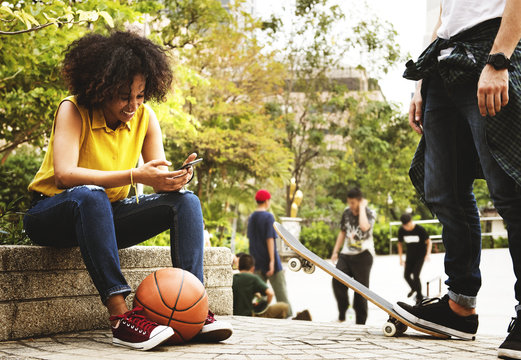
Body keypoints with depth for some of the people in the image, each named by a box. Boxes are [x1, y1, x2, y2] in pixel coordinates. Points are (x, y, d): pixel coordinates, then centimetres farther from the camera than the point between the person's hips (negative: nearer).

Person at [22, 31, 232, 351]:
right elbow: (64, 174, -31)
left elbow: (159, 177, -6)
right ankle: (121, 317, -46)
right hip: (52, 214, -5)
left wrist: (177, 177, -32)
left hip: (106, 217, 5)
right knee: (90, 196, -40)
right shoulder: (73, 111, -17)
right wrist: (135, 176, -38)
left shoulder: (145, 117, -2)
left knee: (186, 201, -13)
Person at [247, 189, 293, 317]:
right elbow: (270, 239, -16)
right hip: (268, 258, -6)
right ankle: (287, 314, 1)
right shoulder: (268, 216, -12)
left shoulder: (251, 217, 10)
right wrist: (272, 260, -18)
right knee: (280, 288, 0)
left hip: (257, 260, 7)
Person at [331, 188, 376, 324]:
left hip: (363, 255, -4)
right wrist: (335, 251, 17)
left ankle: (360, 322, 10)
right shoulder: (347, 212, 7)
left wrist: (362, 207, -20)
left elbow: (364, 227, -30)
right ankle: (342, 314, -3)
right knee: (337, 281, -17)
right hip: (346, 254, 4)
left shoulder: (370, 213, -7)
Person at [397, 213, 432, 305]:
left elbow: (429, 242, -11)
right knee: (406, 275, 4)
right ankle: (413, 288, 37)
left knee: (415, 276, -14)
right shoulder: (401, 230, -12)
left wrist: (428, 254, -25)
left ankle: (419, 296, 5)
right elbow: (400, 243, 5)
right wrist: (400, 258, 4)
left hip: (420, 255, -4)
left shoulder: (420, 229, -22)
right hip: (410, 255, 4)